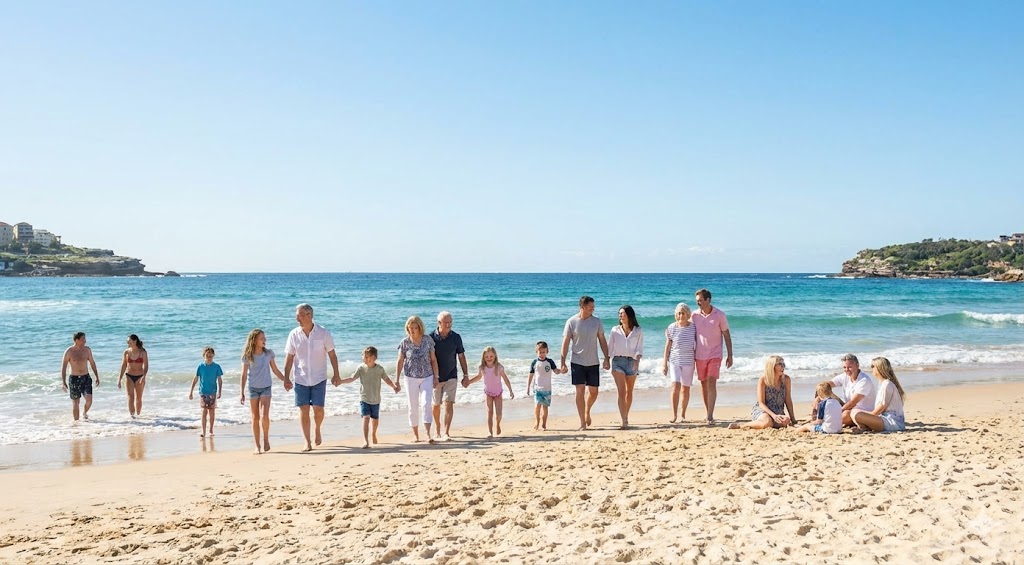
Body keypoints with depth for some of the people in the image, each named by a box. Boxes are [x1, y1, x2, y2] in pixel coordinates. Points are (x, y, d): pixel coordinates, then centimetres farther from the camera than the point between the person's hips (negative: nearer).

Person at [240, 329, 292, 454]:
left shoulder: (269, 354, 0)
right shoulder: (248, 356, -5)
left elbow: (275, 370, 10)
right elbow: (244, 375, -2)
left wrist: (286, 380, 7)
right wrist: (242, 392, -6)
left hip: (266, 388, 0)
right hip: (253, 388, 0)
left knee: (264, 416, -14)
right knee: (255, 418, 3)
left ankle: (266, 439, 9)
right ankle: (257, 446, 10)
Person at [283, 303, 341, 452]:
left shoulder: (323, 333, -6)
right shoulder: (294, 334, -2)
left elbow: (332, 355, 0)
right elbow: (289, 358, 3)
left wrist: (336, 374, -1)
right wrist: (286, 378, 0)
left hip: (319, 378, -1)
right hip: (301, 379, 1)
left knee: (318, 408, -5)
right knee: (303, 410, -1)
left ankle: (317, 430, 27)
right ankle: (307, 443, 7)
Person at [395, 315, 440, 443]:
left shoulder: (428, 340, -3)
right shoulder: (405, 343, -4)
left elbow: (433, 359, 3)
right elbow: (400, 362, 1)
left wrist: (435, 377, 0)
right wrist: (397, 381, -1)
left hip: (427, 377, 0)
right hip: (411, 378, 1)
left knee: (426, 403, -15)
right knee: (413, 407, 6)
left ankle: (428, 434, -14)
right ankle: (415, 435, 19)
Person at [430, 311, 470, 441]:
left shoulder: (456, 337, -2)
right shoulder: (431, 337, -7)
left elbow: (461, 357, 4)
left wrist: (466, 375, 3)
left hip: (451, 377, 0)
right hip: (435, 377, 0)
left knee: (449, 403, -11)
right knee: (436, 405, 11)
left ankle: (446, 432, -12)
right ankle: (437, 428, 32)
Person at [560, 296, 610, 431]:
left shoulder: (596, 321, 2)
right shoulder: (571, 322, -5)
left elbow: (602, 340, 8)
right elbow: (565, 343, -3)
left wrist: (606, 359, 2)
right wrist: (562, 362, -7)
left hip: (593, 363, 3)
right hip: (577, 362, -3)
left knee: (593, 392, 6)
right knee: (580, 391, -6)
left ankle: (587, 411, 35)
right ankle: (582, 422, 1)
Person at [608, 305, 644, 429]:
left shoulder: (638, 331, 6)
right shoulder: (615, 330, 9)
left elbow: (639, 348, -1)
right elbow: (609, 347, 9)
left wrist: (637, 360, -17)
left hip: (631, 362, 1)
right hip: (618, 361, -1)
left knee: (629, 392, 11)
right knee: (621, 391, -12)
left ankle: (625, 417, 29)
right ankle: (624, 421, -18)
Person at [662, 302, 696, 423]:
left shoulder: (693, 327, 0)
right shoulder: (671, 328, 0)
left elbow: (697, 345, 8)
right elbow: (668, 346, 4)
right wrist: (664, 363, 2)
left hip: (688, 362, 1)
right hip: (674, 361, -1)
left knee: (685, 389, 6)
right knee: (675, 385, -15)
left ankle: (682, 415, 17)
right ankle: (674, 415, -10)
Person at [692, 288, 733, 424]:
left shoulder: (719, 315, -5)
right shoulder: (694, 315, 1)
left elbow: (726, 336, 1)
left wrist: (730, 355, -2)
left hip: (715, 355, -3)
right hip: (700, 356, 3)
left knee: (712, 383, -14)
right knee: (704, 384, 8)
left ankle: (710, 416, -18)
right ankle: (709, 413, 21)